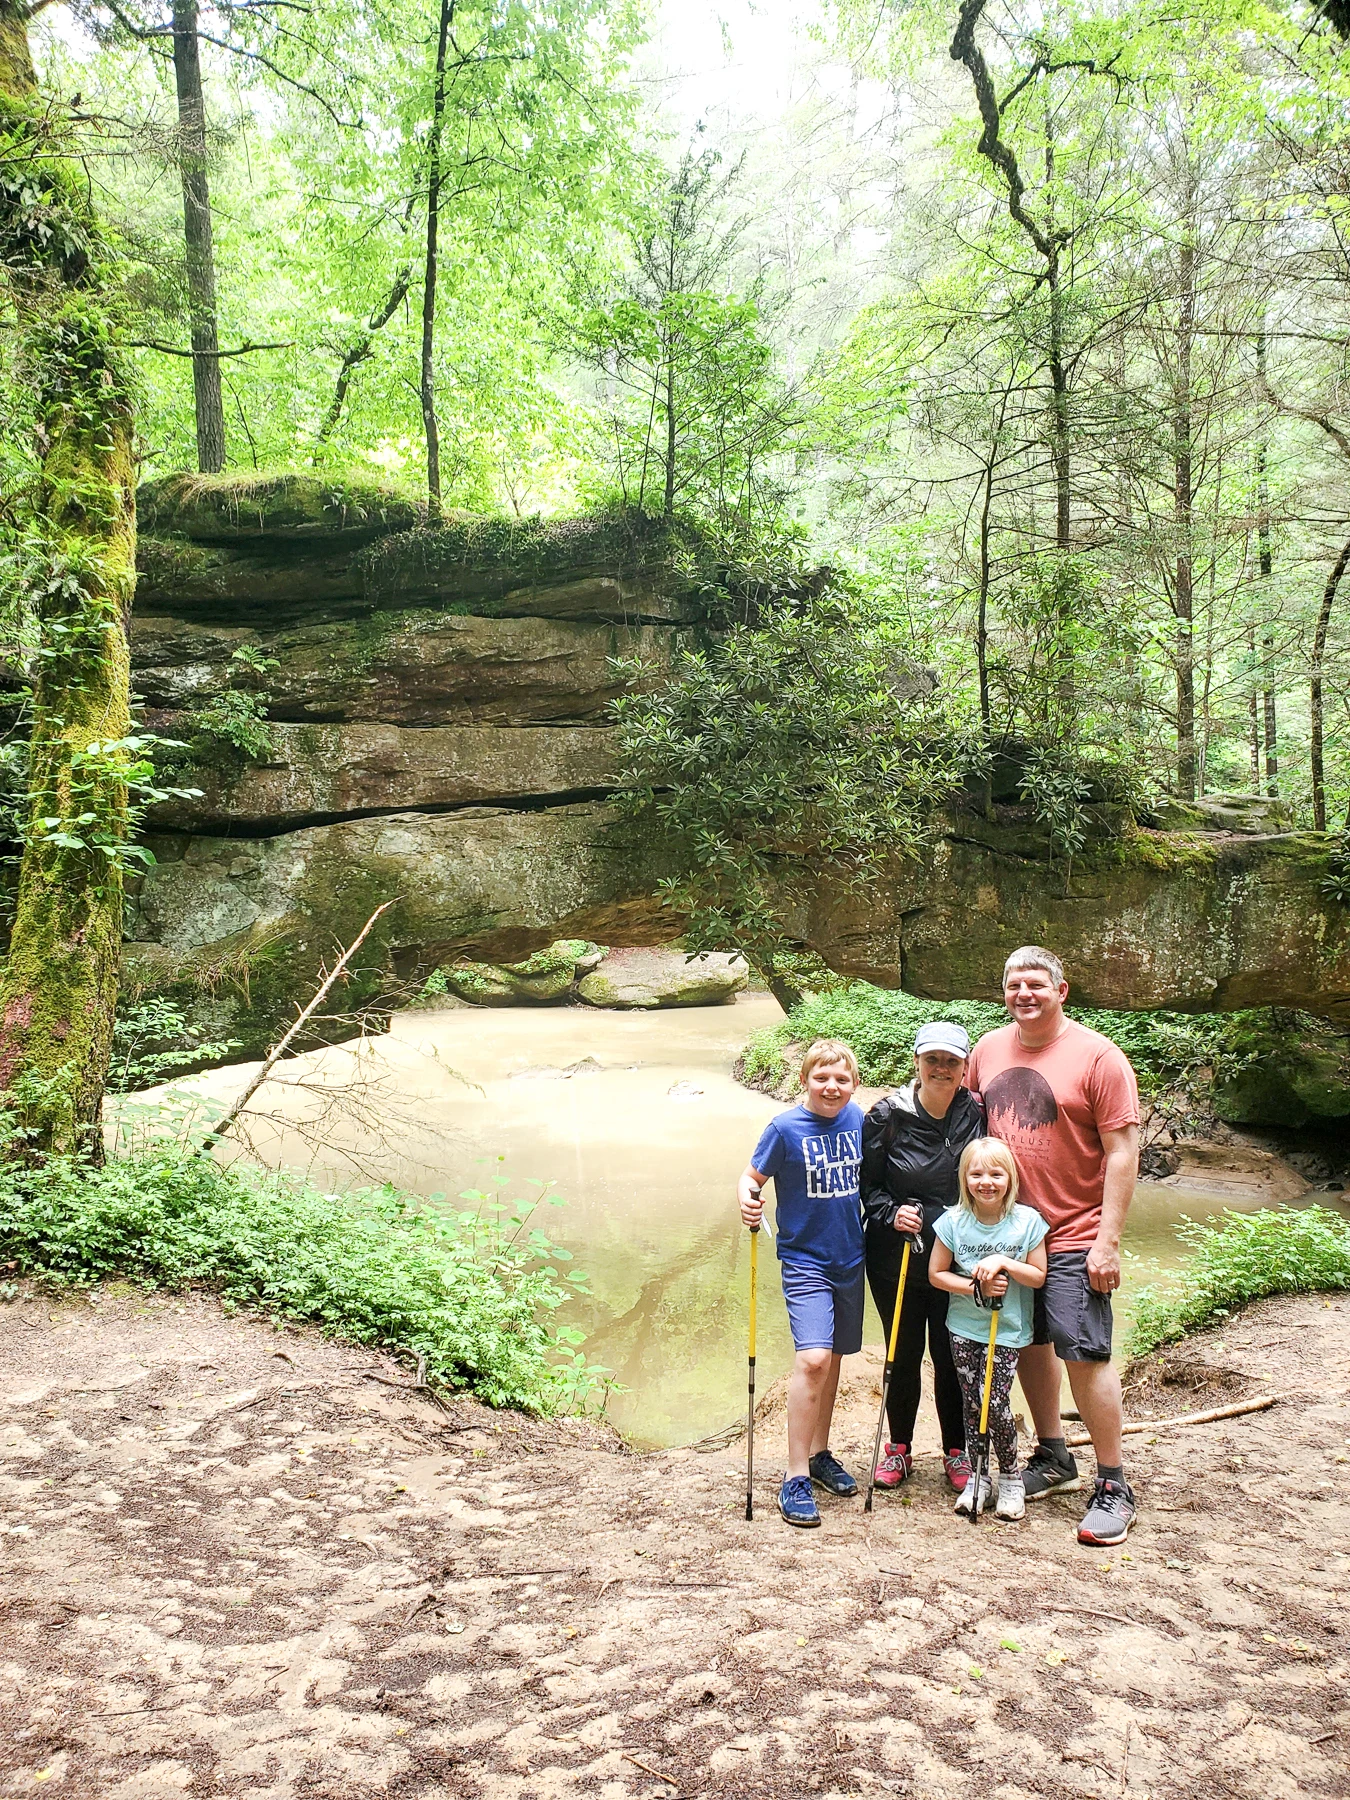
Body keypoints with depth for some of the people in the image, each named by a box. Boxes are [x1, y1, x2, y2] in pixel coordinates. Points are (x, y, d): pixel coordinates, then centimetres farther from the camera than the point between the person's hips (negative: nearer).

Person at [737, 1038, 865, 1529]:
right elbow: (752, 1175, -9)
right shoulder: (786, 1128, -13)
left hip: (850, 1258, 5)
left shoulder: (857, 1119, 1)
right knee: (812, 1358, -16)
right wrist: (747, 1199, -29)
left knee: (833, 1356, 15)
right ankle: (795, 1476, -6)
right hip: (804, 1260, -5)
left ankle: (819, 1454, 33)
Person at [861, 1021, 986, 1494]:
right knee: (904, 1355, 12)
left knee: (951, 1357, 9)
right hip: (895, 1256, 0)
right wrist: (890, 1214, -16)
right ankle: (899, 1446, 32)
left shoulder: (977, 1116, -5)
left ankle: (956, 1451, 30)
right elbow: (867, 1183, 1)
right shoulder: (888, 1114, -7)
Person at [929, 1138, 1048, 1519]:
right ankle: (977, 1477, 23)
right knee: (972, 1403, 6)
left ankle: (1010, 1478, 13)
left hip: (1007, 1330, -2)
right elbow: (936, 1273, -2)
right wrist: (976, 1287, -15)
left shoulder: (1026, 1221, -9)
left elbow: (1039, 1276, -4)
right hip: (964, 1327, 2)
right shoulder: (954, 1221, -8)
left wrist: (1004, 1263, -20)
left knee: (995, 1402, -9)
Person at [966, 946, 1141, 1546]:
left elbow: (1123, 1153, -13)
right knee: (1028, 1344, 15)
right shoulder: (989, 1049, 5)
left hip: (1072, 1237, -6)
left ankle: (1113, 1485, 11)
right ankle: (1053, 1458, 32)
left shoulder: (1097, 1057, -12)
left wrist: (1108, 1242, -16)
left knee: (1085, 1355, -5)